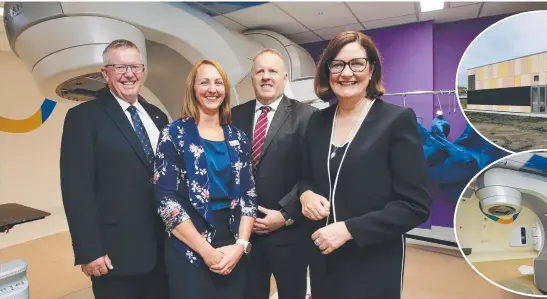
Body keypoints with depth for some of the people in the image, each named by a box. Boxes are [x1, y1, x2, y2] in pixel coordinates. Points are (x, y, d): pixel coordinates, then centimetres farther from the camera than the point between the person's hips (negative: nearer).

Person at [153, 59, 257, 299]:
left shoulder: (238, 138, 5)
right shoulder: (174, 134, -5)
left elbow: (248, 194, 4)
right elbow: (165, 200, -11)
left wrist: (241, 244, -9)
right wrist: (206, 251, -14)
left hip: (233, 250, 4)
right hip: (189, 252, -3)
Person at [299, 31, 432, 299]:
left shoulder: (398, 119, -13)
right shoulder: (318, 121, 2)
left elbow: (416, 206, -14)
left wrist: (348, 229, -20)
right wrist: (306, 195, -9)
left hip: (374, 263, -4)